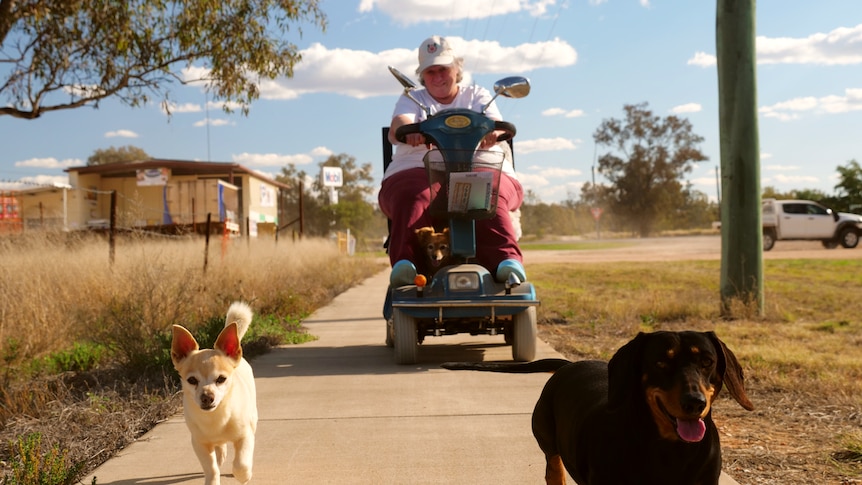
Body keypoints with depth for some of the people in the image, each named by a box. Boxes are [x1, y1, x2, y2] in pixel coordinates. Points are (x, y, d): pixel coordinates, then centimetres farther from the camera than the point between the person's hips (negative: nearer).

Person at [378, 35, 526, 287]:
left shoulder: (477, 95, 25)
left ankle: (507, 261, -52)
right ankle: (404, 263, -52)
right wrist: (409, 131, -26)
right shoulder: (412, 99, 25)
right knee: (411, 198, -36)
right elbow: (396, 128, 2)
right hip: (418, 170, 0)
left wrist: (492, 131, -25)